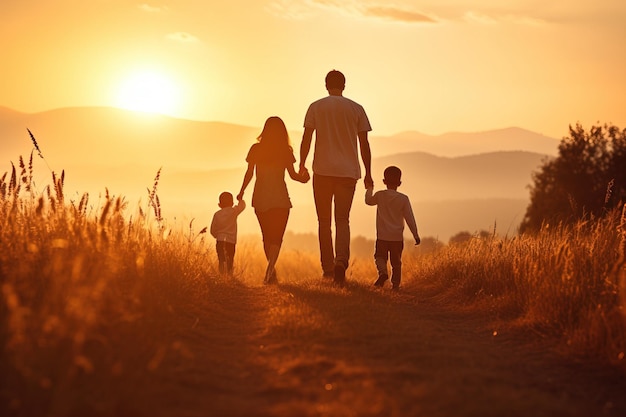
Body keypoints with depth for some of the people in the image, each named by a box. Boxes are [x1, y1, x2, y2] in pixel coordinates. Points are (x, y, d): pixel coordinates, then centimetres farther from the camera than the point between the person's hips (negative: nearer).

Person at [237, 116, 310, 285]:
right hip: (280, 198, -2)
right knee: (276, 237, -2)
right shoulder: (285, 151, -3)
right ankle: (270, 270, -25)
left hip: (260, 198, 2)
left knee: (267, 236, 16)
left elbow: (249, 173, 3)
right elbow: (293, 175, -3)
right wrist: (303, 177, 15)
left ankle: (272, 272, 23)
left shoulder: (256, 149, 1)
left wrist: (242, 191, 15)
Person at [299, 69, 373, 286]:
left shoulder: (316, 107, 3)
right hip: (348, 171, 1)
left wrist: (302, 165, 14)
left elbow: (306, 139, 1)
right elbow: (364, 144, 5)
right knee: (342, 219, 2)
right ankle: (341, 260, -21)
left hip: (322, 171, -1)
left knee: (324, 221, 8)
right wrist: (368, 174, 11)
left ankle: (328, 269, 8)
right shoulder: (356, 109, 5)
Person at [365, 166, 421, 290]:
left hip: (382, 236, -1)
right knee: (396, 261, 11)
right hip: (397, 237, 1)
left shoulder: (379, 195, -4)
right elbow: (410, 218, -4)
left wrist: (369, 189, 36)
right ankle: (395, 284, 10)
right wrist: (416, 235, 3)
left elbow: (368, 201, 18)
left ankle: (382, 272, -17)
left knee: (380, 256, 10)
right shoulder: (404, 199, -5)